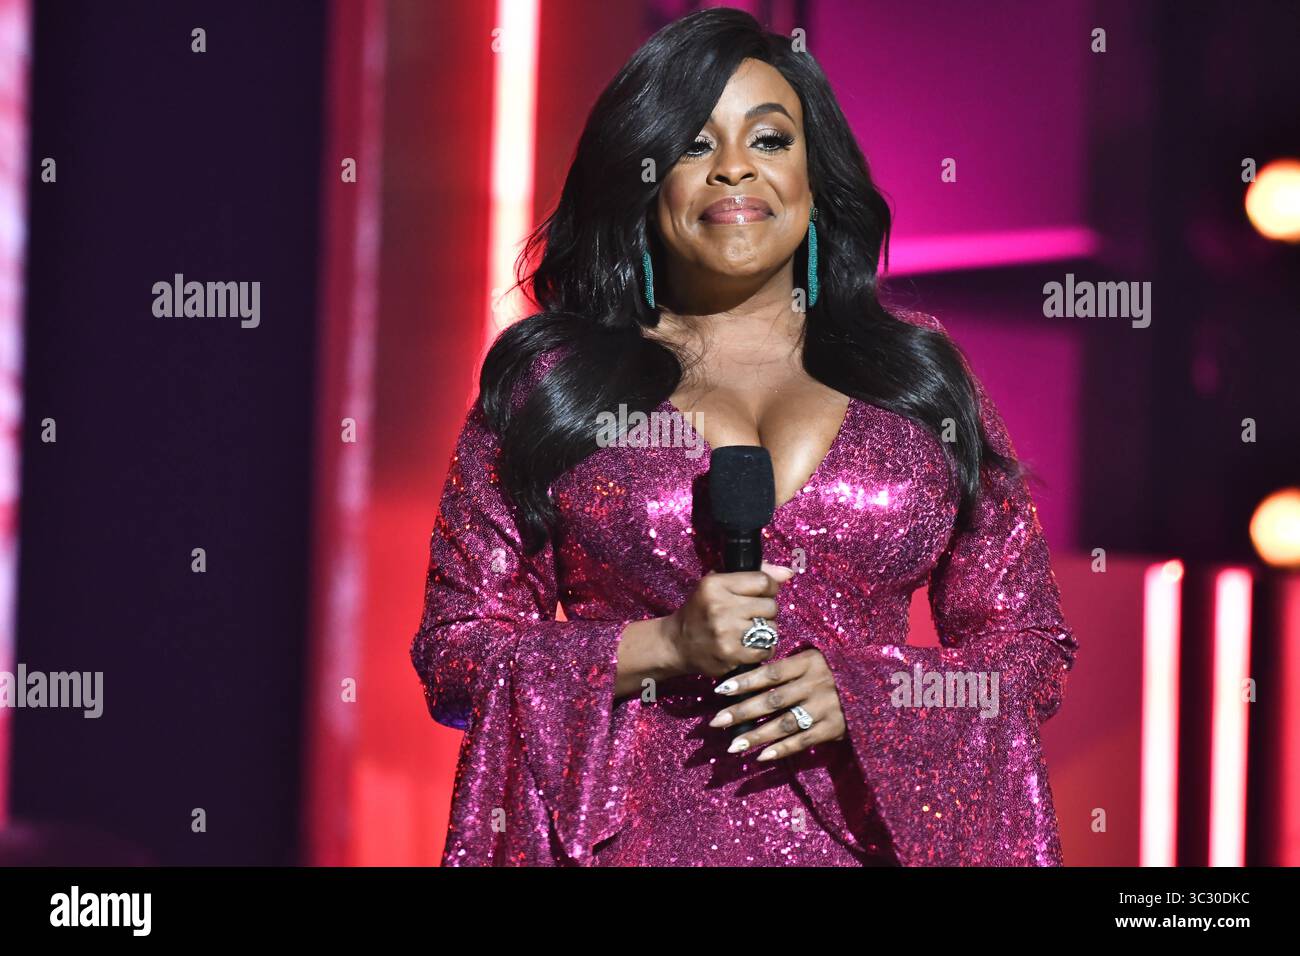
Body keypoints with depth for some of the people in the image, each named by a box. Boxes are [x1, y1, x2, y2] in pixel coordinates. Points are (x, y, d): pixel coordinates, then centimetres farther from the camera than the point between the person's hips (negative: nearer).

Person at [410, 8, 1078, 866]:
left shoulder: (918, 374, 8)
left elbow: (1033, 645, 8)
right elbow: (455, 651, 1)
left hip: (866, 829, 1)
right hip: (629, 834, -1)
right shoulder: (548, 378, 4)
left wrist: (860, 694, -10)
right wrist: (663, 648, -13)